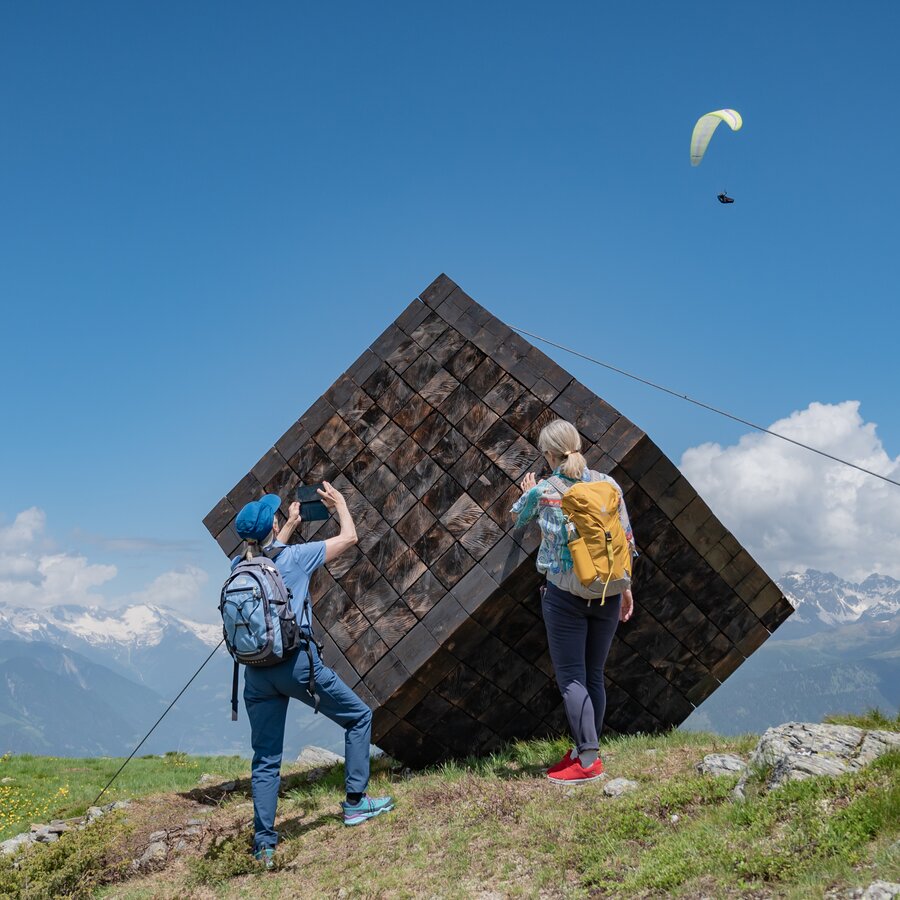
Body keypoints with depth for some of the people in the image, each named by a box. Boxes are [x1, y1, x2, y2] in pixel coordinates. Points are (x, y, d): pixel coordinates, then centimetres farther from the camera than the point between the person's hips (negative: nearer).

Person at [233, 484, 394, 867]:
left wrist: (291, 526, 44)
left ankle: (264, 844, 10)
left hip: (257, 671, 5)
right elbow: (349, 537, 6)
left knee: (265, 760, 11)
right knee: (358, 716, 15)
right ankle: (355, 803, 15)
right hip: (297, 661, -5)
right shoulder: (295, 556, -4)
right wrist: (339, 503, 22)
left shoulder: (239, 566, 9)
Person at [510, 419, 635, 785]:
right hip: (608, 592, 4)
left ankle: (588, 758, -2)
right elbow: (626, 540, 4)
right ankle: (585, 750, 23)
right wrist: (626, 587, 14)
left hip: (565, 593, -4)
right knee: (594, 675, 14)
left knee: (571, 676, 1)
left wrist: (526, 493, 36)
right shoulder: (608, 485, 1)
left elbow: (517, 518, 16)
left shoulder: (543, 492, -6)